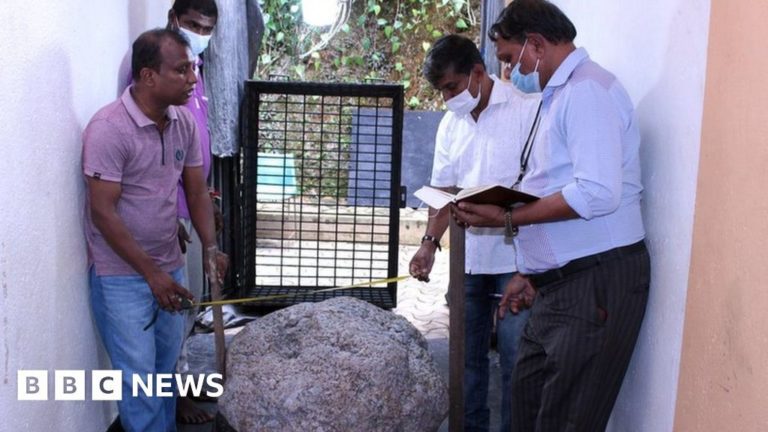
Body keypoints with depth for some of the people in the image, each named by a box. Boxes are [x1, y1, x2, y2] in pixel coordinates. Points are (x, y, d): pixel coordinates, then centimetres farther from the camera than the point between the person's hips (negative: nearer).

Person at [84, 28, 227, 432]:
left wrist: (211, 247, -7)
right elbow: (103, 213, -21)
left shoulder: (185, 121, -1)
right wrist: (150, 273, -19)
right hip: (122, 275, -6)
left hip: (169, 266, 6)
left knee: (166, 367, 18)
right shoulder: (109, 128, -21)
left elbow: (197, 191, 7)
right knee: (139, 376, 2)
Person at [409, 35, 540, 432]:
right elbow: (443, 191, 13)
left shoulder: (528, 110, -9)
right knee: (467, 354, 16)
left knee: (515, 358, 0)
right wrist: (430, 242, 1)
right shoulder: (450, 124, 11)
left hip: (516, 259, -6)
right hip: (468, 258, 6)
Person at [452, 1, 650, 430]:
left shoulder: (587, 89, -13)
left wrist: (508, 217, -17)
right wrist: (530, 273, 19)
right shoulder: (559, 95, 19)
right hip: (561, 281, 10)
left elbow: (597, 194, -24)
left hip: (597, 281, -10)